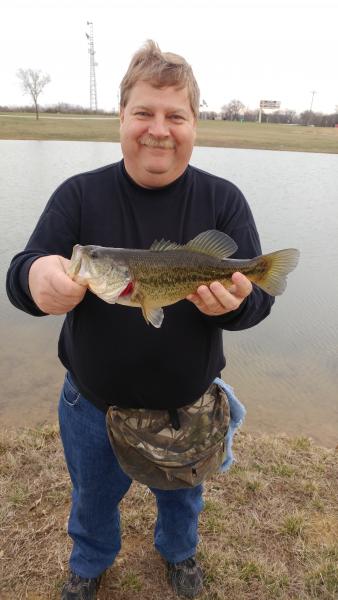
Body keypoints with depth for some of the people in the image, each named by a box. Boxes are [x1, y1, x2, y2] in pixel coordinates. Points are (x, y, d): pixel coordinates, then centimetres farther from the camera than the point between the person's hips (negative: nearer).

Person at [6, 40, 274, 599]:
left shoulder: (223, 200, -11)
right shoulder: (80, 195, -12)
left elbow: (259, 295, -14)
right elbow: (20, 273, -18)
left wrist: (233, 302, -38)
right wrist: (37, 279, -43)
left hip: (190, 406, 1)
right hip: (92, 405, 0)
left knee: (181, 494, 28)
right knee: (93, 496, 27)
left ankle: (179, 551, 63)